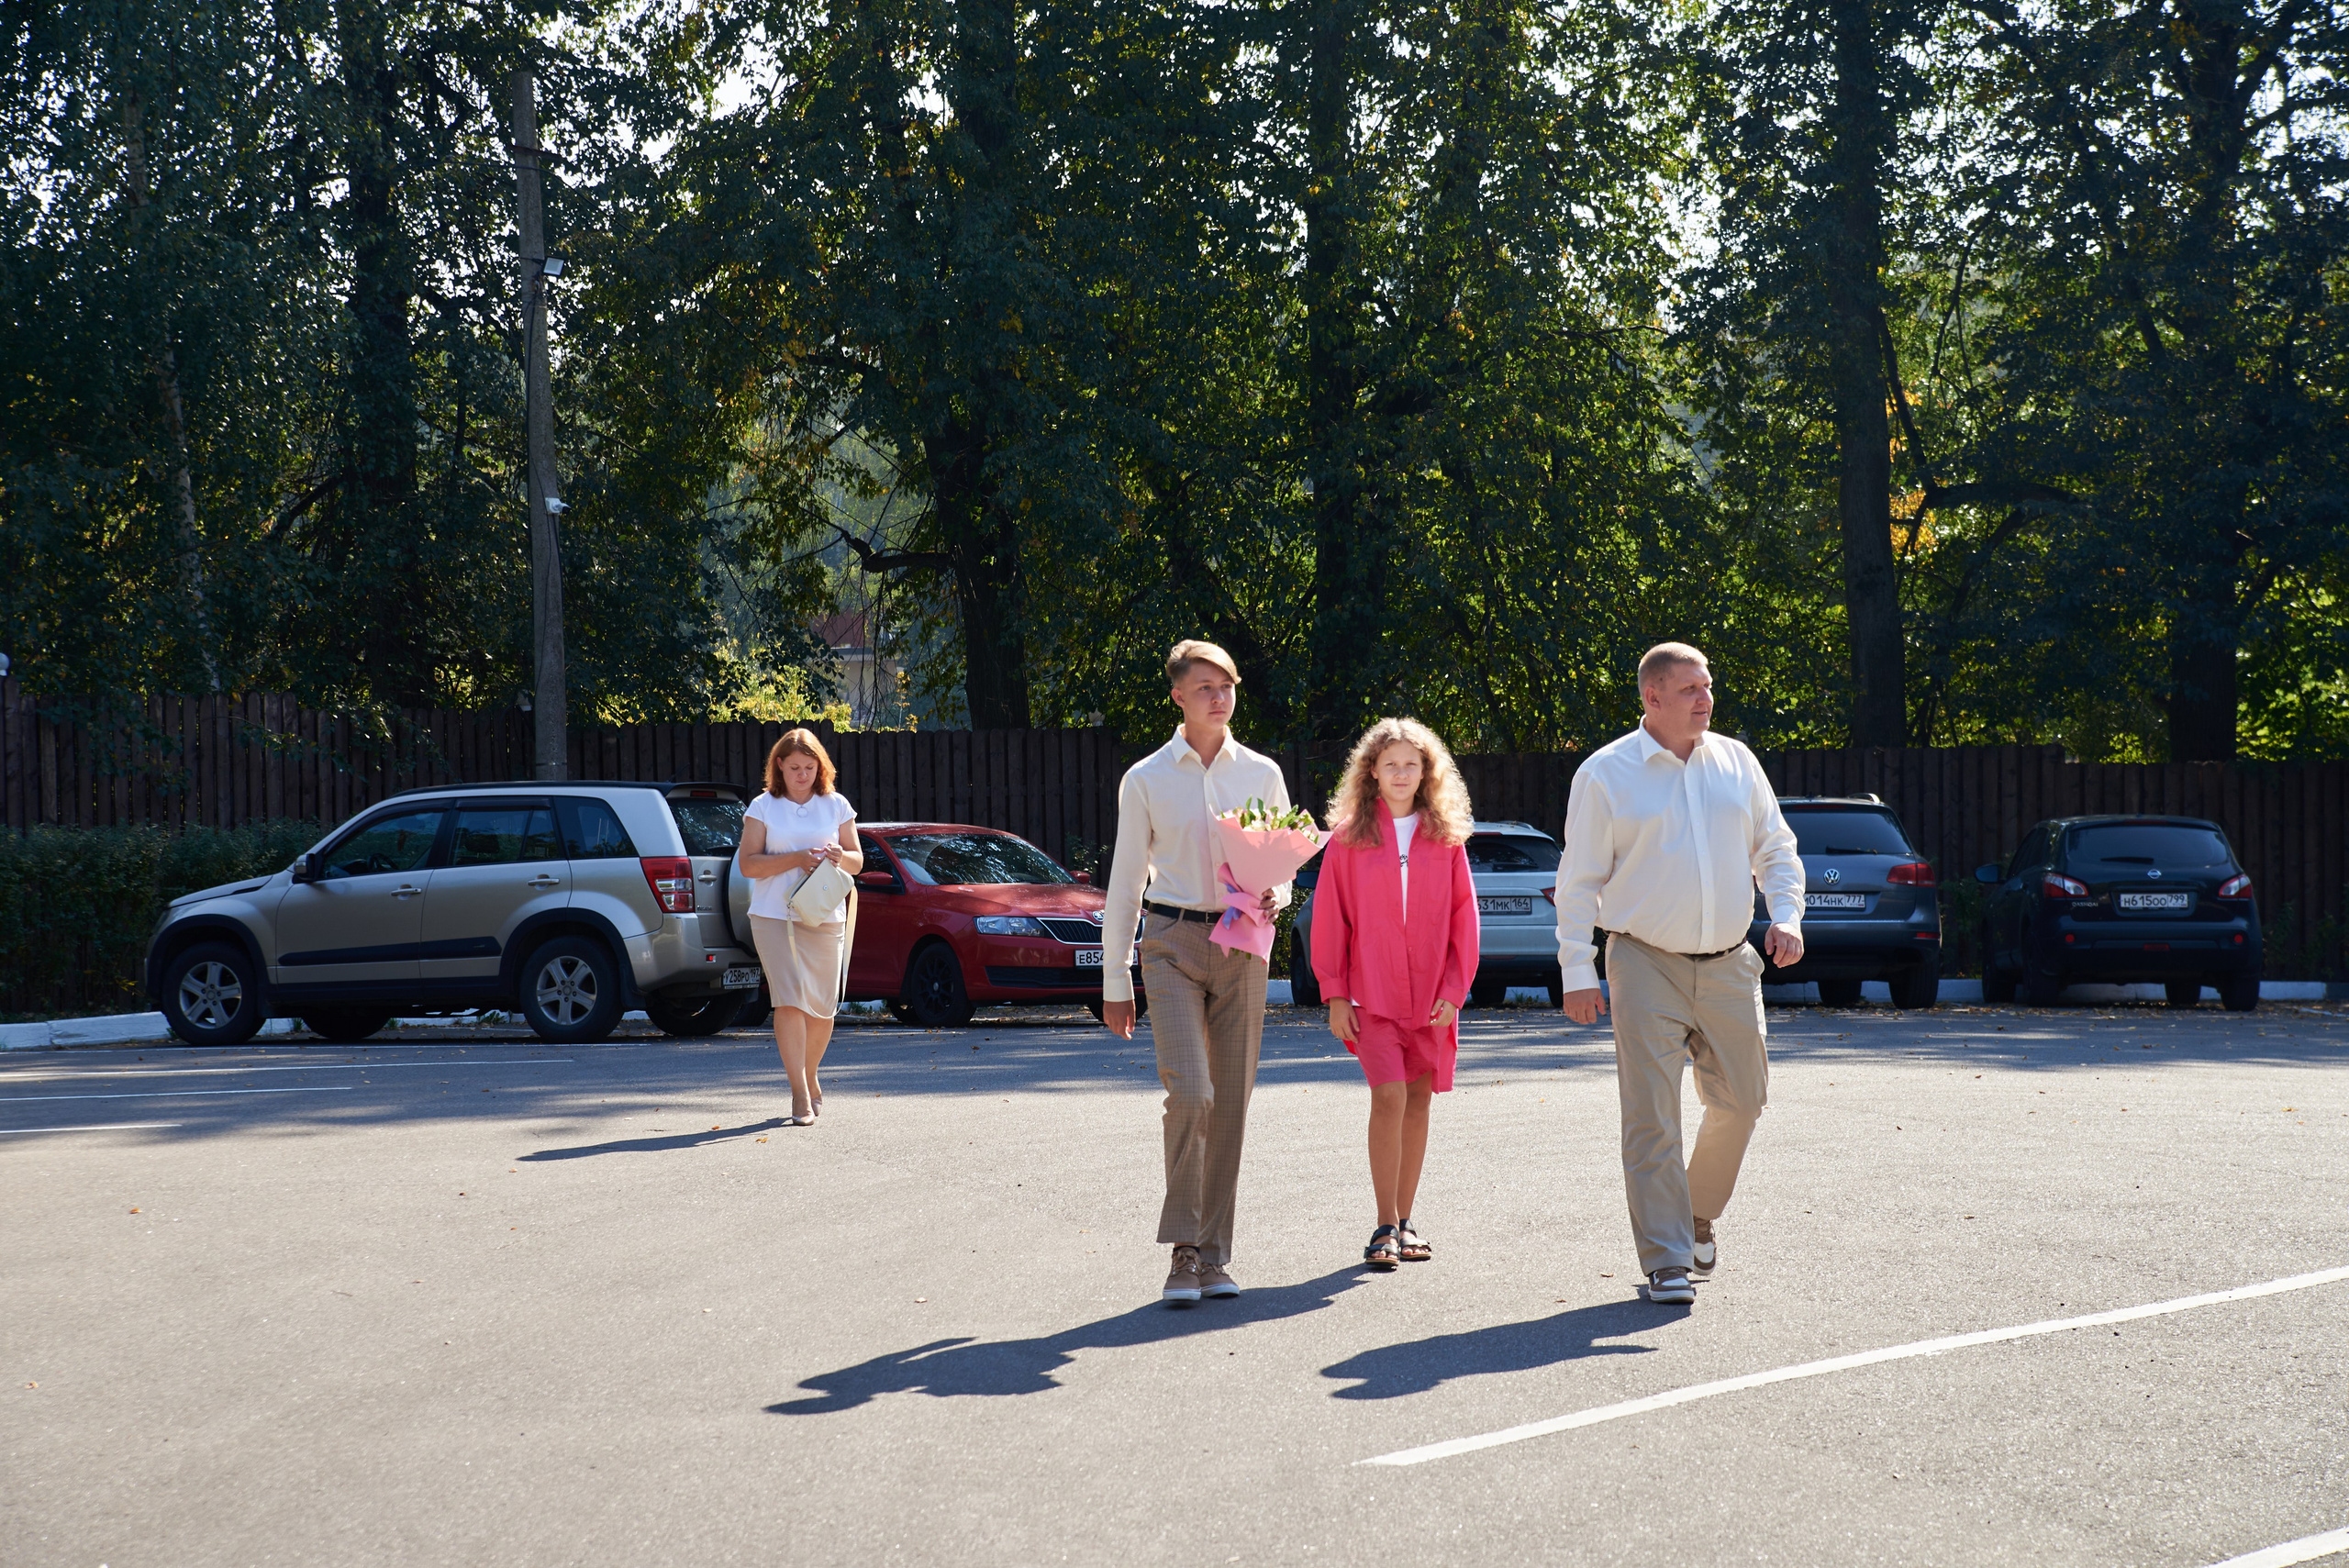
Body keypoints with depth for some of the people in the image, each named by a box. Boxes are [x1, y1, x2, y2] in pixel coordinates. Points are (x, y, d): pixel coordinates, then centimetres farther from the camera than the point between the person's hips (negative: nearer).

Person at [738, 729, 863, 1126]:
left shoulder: (836, 806, 10)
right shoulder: (763, 807, 3)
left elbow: (858, 862, 14)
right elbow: (747, 864, -3)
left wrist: (840, 857, -9)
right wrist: (796, 859, -16)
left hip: (825, 918, 2)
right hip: (774, 916, -2)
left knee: (821, 1008, 6)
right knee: (790, 1001, -13)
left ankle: (810, 1077, 30)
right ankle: (800, 1096, -13)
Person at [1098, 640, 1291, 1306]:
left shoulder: (1262, 774, 8)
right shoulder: (1146, 780, 2)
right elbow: (1124, 882, 5)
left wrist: (1274, 896, -9)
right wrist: (1114, 983, 3)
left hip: (1241, 944, 3)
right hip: (1172, 942, -3)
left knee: (1232, 1101, 3)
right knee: (1190, 1093, -17)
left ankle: (1215, 1253, 12)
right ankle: (1184, 1250, -8)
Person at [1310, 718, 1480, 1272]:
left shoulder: (1446, 837, 6)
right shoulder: (1349, 836, 1)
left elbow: (1463, 916, 7)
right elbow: (1330, 916, 1)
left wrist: (1454, 990, -1)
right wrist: (1335, 994, -3)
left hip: (1430, 994, 3)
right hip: (1371, 993, -3)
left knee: (1418, 1101, 7)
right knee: (1389, 1098, -14)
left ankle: (1405, 1221, 18)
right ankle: (1385, 1227, -8)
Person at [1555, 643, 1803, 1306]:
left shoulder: (1735, 762, 9)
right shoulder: (1605, 775, -3)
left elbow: (1775, 846, 17)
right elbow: (1578, 881, -1)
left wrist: (1786, 914, -1)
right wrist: (1577, 971, -6)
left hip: (1729, 965, 4)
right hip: (1646, 966, -4)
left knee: (1741, 1101, 10)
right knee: (1652, 1119, -8)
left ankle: (1699, 1214, 34)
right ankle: (1667, 1263, -4)